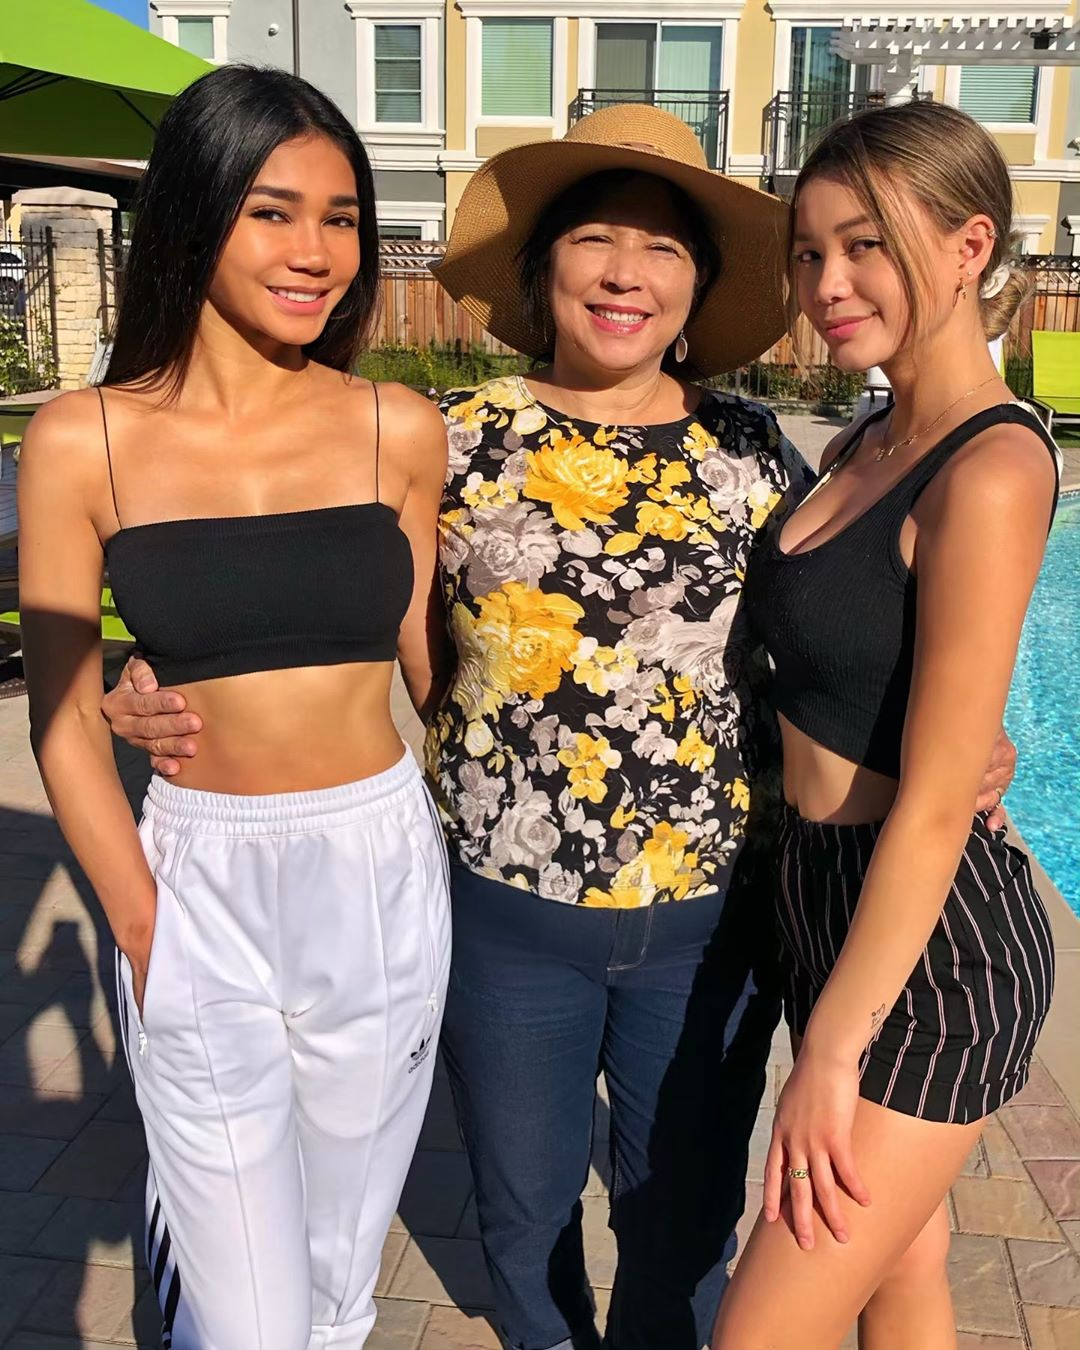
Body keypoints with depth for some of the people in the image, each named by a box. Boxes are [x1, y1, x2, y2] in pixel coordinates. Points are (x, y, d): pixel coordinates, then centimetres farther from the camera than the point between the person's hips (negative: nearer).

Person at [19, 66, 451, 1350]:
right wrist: (143, 934, -4)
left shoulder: (398, 430, -2)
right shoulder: (83, 441, -6)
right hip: (199, 882, -1)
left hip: (382, 870, 2)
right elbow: (63, 718, -2)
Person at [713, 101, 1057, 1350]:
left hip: (928, 954, -8)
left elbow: (935, 807, -21)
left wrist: (831, 1053, -16)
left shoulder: (988, 472, -20)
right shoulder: (871, 443, 7)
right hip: (831, 905, 8)